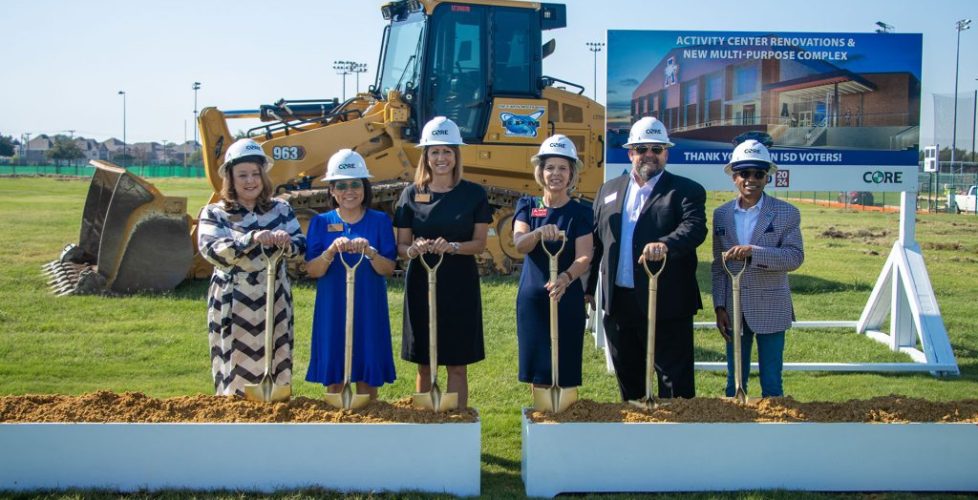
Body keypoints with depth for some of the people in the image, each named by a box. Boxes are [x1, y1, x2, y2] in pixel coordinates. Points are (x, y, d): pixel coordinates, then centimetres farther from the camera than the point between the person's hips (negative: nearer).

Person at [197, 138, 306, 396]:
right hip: (234, 306, -3)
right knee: (237, 375, 1)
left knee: (276, 370, 9)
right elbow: (211, 250, -17)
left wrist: (287, 243, -23)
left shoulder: (280, 209, 8)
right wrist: (252, 239, -30)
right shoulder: (214, 213, 0)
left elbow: (301, 244, 0)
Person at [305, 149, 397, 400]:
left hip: (369, 307, 0)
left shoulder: (379, 221, 1)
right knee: (333, 376, 5)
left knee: (367, 377, 5)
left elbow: (388, 269, -4)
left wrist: (369, 252, -23)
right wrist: (332, 250, -22)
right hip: (332, 308, 0)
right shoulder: (321, 223, 3)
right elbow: (312, 270, -4)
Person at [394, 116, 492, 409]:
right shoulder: (411, 194, 2)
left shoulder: (474, 194, 0)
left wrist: (452, 247, -23)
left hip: (460, 287, -1)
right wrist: (414, 250, -20)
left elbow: (480, 242, -4)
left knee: (457, 366, 3)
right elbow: (401, 246, 3)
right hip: (421, 285, 1)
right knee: (423, 365, 9)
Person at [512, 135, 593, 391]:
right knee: (538, 370, 7)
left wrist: (565, 278, -33)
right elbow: (519, 244, -13)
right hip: (532, 298, 2)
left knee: (564, 373, 2)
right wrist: (539, 232, -35)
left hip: (567, 299, -2)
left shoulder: (581, 212, -1)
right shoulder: (527, 206, 4)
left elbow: (584, 257, -13)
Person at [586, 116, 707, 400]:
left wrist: (665, 245, -37)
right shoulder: (609, 190, 13)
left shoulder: (685, 191, 0)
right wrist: (587, 288, 11)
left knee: (675, 381, 0)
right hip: (618, 303, 5)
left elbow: (695, 228, -18)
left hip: (666, 305, -4)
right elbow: (594, 240, 14)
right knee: (627, 377, 17)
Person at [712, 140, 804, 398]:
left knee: (771, 383, 5)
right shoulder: (721, 214, 6)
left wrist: (753, 252, -27)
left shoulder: (786, 213, -4)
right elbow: (718, 265, 8)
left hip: (770, 309, -3)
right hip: (733, 309, 3)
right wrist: (720, 307, 1)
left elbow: (795, 256, -14)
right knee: (734, 381, 11)